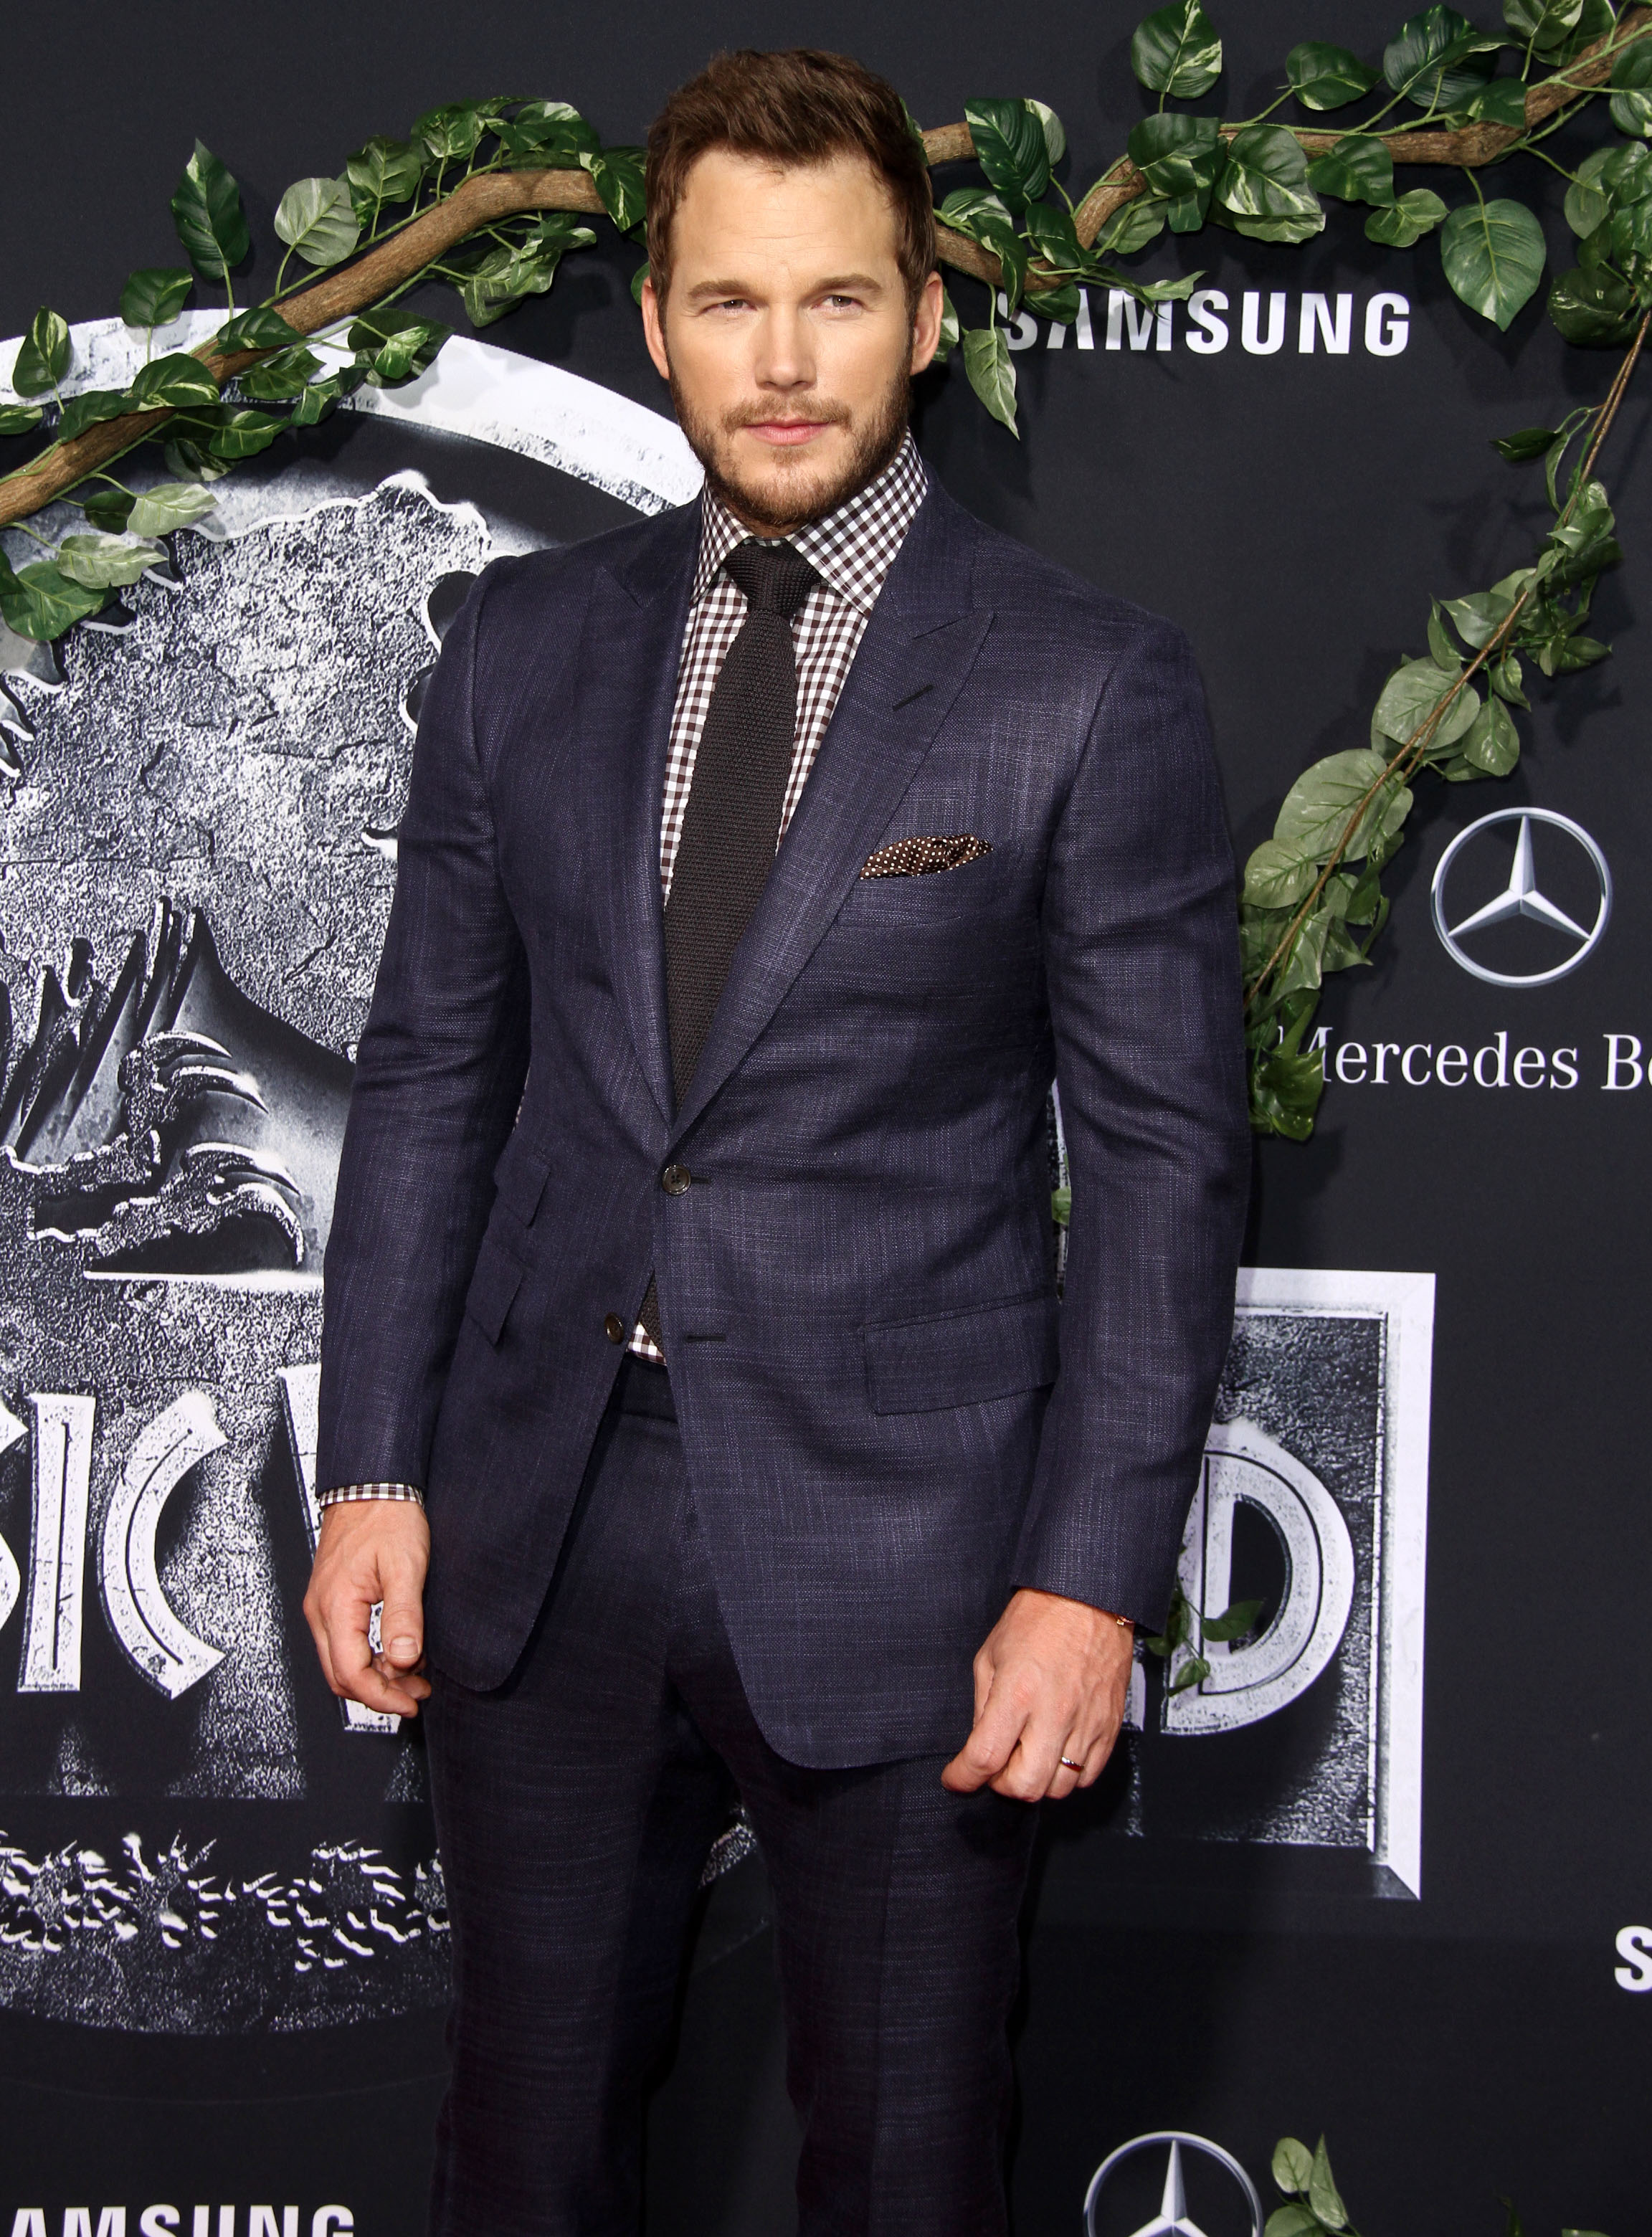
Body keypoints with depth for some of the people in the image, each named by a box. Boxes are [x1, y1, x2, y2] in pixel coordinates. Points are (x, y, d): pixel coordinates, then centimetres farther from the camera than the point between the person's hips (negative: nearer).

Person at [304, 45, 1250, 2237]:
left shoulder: (1090, 683, -6)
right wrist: (372, 1473, 3)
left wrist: (1094, 1579, -11)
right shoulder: (526, 642, 6)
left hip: (893, 1556, -3)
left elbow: (1164, 1150, -6)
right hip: (539, 1535, 4)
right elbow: (431, 1067, 9)